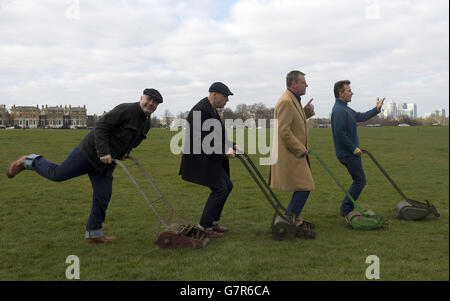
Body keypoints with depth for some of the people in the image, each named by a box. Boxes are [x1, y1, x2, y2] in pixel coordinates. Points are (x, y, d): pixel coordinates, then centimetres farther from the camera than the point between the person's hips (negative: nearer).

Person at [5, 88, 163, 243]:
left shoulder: (146, 124, 10)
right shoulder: (126, 110, -17)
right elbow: (101, 126, -23)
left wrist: (125, 152, 8)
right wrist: (104, 152, -29)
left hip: (105, 164, 8)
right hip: (90, 152, -7)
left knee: (103, 198, 5)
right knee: (57, 174, -5)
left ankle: (94, 233, 15)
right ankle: (30, 161, 21)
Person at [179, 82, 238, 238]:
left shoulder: (212, 109, 13)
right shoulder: (199, 111, -20)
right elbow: (202, 140, -25)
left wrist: (231, 146, 11)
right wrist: (224, 151, -22)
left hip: (211, 158, 10)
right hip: (200, 159, -10)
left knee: (227, 186, 11)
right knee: (220, 189, -9)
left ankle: (212, 222, 21)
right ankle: (205, 226, 4)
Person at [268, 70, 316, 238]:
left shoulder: (294, 100, 16)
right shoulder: (286, 101, -18)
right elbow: (284, 131, -23)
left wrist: (307, 111, 10)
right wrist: (301, 150, -17)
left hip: (296, 153, 11)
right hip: (290, 155, -11)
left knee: (302, 187, 16)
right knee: (304, 188, -9)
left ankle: (295, 219, 27)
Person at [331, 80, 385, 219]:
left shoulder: (345, 109, 16)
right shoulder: (339, 110, -19)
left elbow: (361, 117, 26)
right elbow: (339, 133, -26)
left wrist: (377, 109, 17)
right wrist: (353, 148, -19)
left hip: (350, 152, 10)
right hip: (347, 153, -10)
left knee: (358, 180, 15)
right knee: (360, 180, -5)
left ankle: (348, 208, 21)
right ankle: (346, 209, 0)